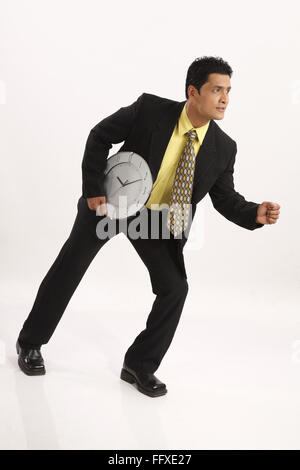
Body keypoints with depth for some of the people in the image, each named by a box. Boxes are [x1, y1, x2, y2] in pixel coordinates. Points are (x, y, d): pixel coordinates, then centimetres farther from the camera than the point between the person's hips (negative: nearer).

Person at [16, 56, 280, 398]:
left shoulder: (223, 148, -14)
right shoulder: (150, 109, -23)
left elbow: (225, 198, -5)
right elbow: (99, 136, -12)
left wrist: (256, 214, -25)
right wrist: (94, 191, -15)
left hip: (160, 220, 2)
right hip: (110, 203, -2)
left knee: (175, 288, -10)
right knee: (67, 271, 7)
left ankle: (140, 365, 10)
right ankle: (30, 343, 29)